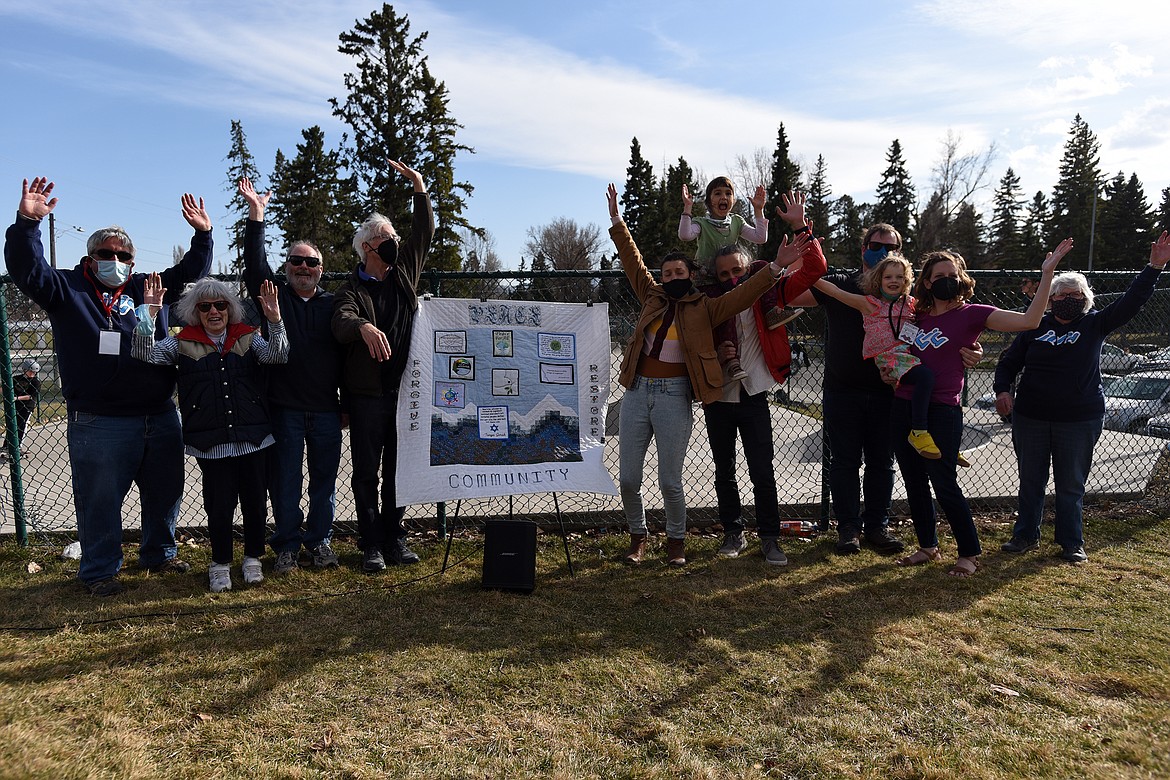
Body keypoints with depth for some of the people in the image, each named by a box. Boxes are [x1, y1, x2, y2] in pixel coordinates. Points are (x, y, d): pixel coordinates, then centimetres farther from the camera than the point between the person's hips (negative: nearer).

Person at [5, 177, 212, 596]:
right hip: (99, 423, -4)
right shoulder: (68, 289, 4)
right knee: (100, 501, 3)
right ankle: (100, 570, 19)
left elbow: (190, 272, 20)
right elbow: (26, 269, -10)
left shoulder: (149, 289, 13)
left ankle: (159, 554, 32)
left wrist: (203, 235, 8)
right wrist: (27, 221, -22)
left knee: (165, 492, 14)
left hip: (160, 417, 4)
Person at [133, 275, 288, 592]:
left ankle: (253, 558, 28)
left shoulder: (247, 337, 8)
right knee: (219, 505, 3)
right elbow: (146, 355, -5)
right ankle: (220, 564, 23)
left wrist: (274, 321, -23)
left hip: (252, 438, 1)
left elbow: (276, 356, -7)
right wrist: (148, 314, -16)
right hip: (211, 443, -1)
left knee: (254, 502, 8)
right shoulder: (183, 343, 6)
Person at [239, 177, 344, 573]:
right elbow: (255, 263, -7)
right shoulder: (275, 296, 7)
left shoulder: (332, 305, 9)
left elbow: (345, 353, 8)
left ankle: (320, 541, 23)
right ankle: (287, 545, 18)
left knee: (324, 481, 8)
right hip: (284, 408, -1)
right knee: (285, 482, 5)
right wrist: (256, 214, -15)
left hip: (326, 410, 1)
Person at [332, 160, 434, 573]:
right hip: (367, 392, -4)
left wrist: (420, 187, 10)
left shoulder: (404, 272, 13)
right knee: (367, 471, 2)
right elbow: (341, 324, -19)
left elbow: (423, 232, 18)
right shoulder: (352, 289, 0)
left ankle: (395, 537, 18)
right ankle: (372, 543, 9)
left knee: (399, 468, 9)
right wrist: (363, 326, -41)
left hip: (405, 387, 4)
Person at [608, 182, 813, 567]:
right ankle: (638, 536, 27)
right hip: (637, 391, 3)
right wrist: (617, 221, 11)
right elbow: (632, 261, 14)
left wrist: (775, 267, -17)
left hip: (674, 396, -3)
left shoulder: (705, 308, 3)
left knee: (670, 481, 0)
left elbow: (744, 293, -5)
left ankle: (676, 540, 24)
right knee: (628, 478, 5)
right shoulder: (653, 297, 11)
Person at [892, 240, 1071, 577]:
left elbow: (1029, 320, -14)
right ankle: (928, 546, 28)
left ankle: (970, 554, 14)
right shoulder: (917, 315, 11)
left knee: (944, 486, -3)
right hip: (903, 408, 5)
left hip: (941, 412, -5)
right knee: (914, 483, 12)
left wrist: (1047, 273, -17)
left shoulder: (972, 313, -2)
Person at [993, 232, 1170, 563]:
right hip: (1030, 417, 1)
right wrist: (1003, 390, -11)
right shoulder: (1035, 327, 4)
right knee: (1030, 481, 10)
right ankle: (1026, 535, 23)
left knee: (1071, 485, 7)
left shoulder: (1095, 324, 4)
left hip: (1080, 420, -1)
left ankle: (1071, 542, 20)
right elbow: (1008, 362, 6)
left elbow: (1131, 302, -4)